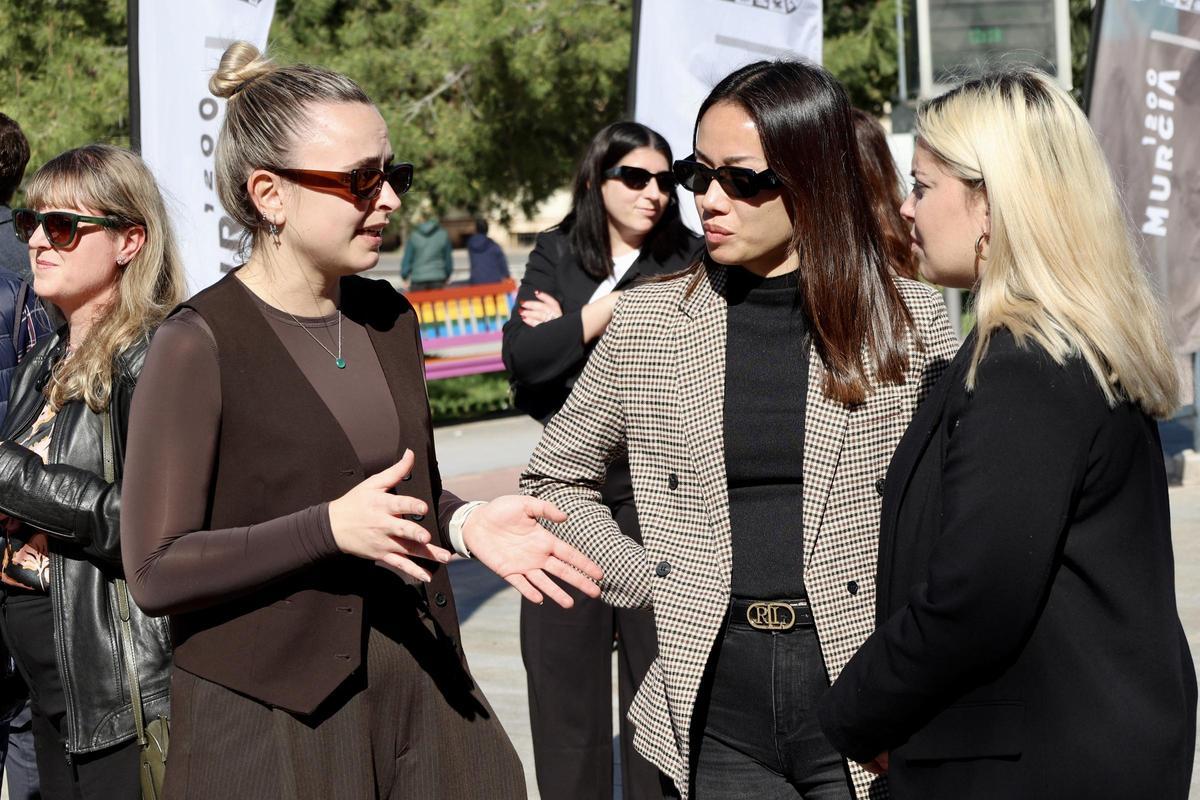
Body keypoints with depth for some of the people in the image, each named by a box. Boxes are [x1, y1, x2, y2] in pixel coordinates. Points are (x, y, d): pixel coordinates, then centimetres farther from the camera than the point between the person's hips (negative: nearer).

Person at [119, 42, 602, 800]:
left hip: (415, 686, 6)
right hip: (272, 710, -6)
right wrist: (331, 529, -25)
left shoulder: (388, 317, 7)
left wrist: (465, 522, -3)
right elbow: (156, 570, -15)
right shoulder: (200, 346, -14)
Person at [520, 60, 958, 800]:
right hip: (717, 715, 2)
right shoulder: (649, 322, 4)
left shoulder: (910, 321, -1)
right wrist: (658, 587, 3)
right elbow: (555, 479, 13)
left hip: (860, 698, -1)